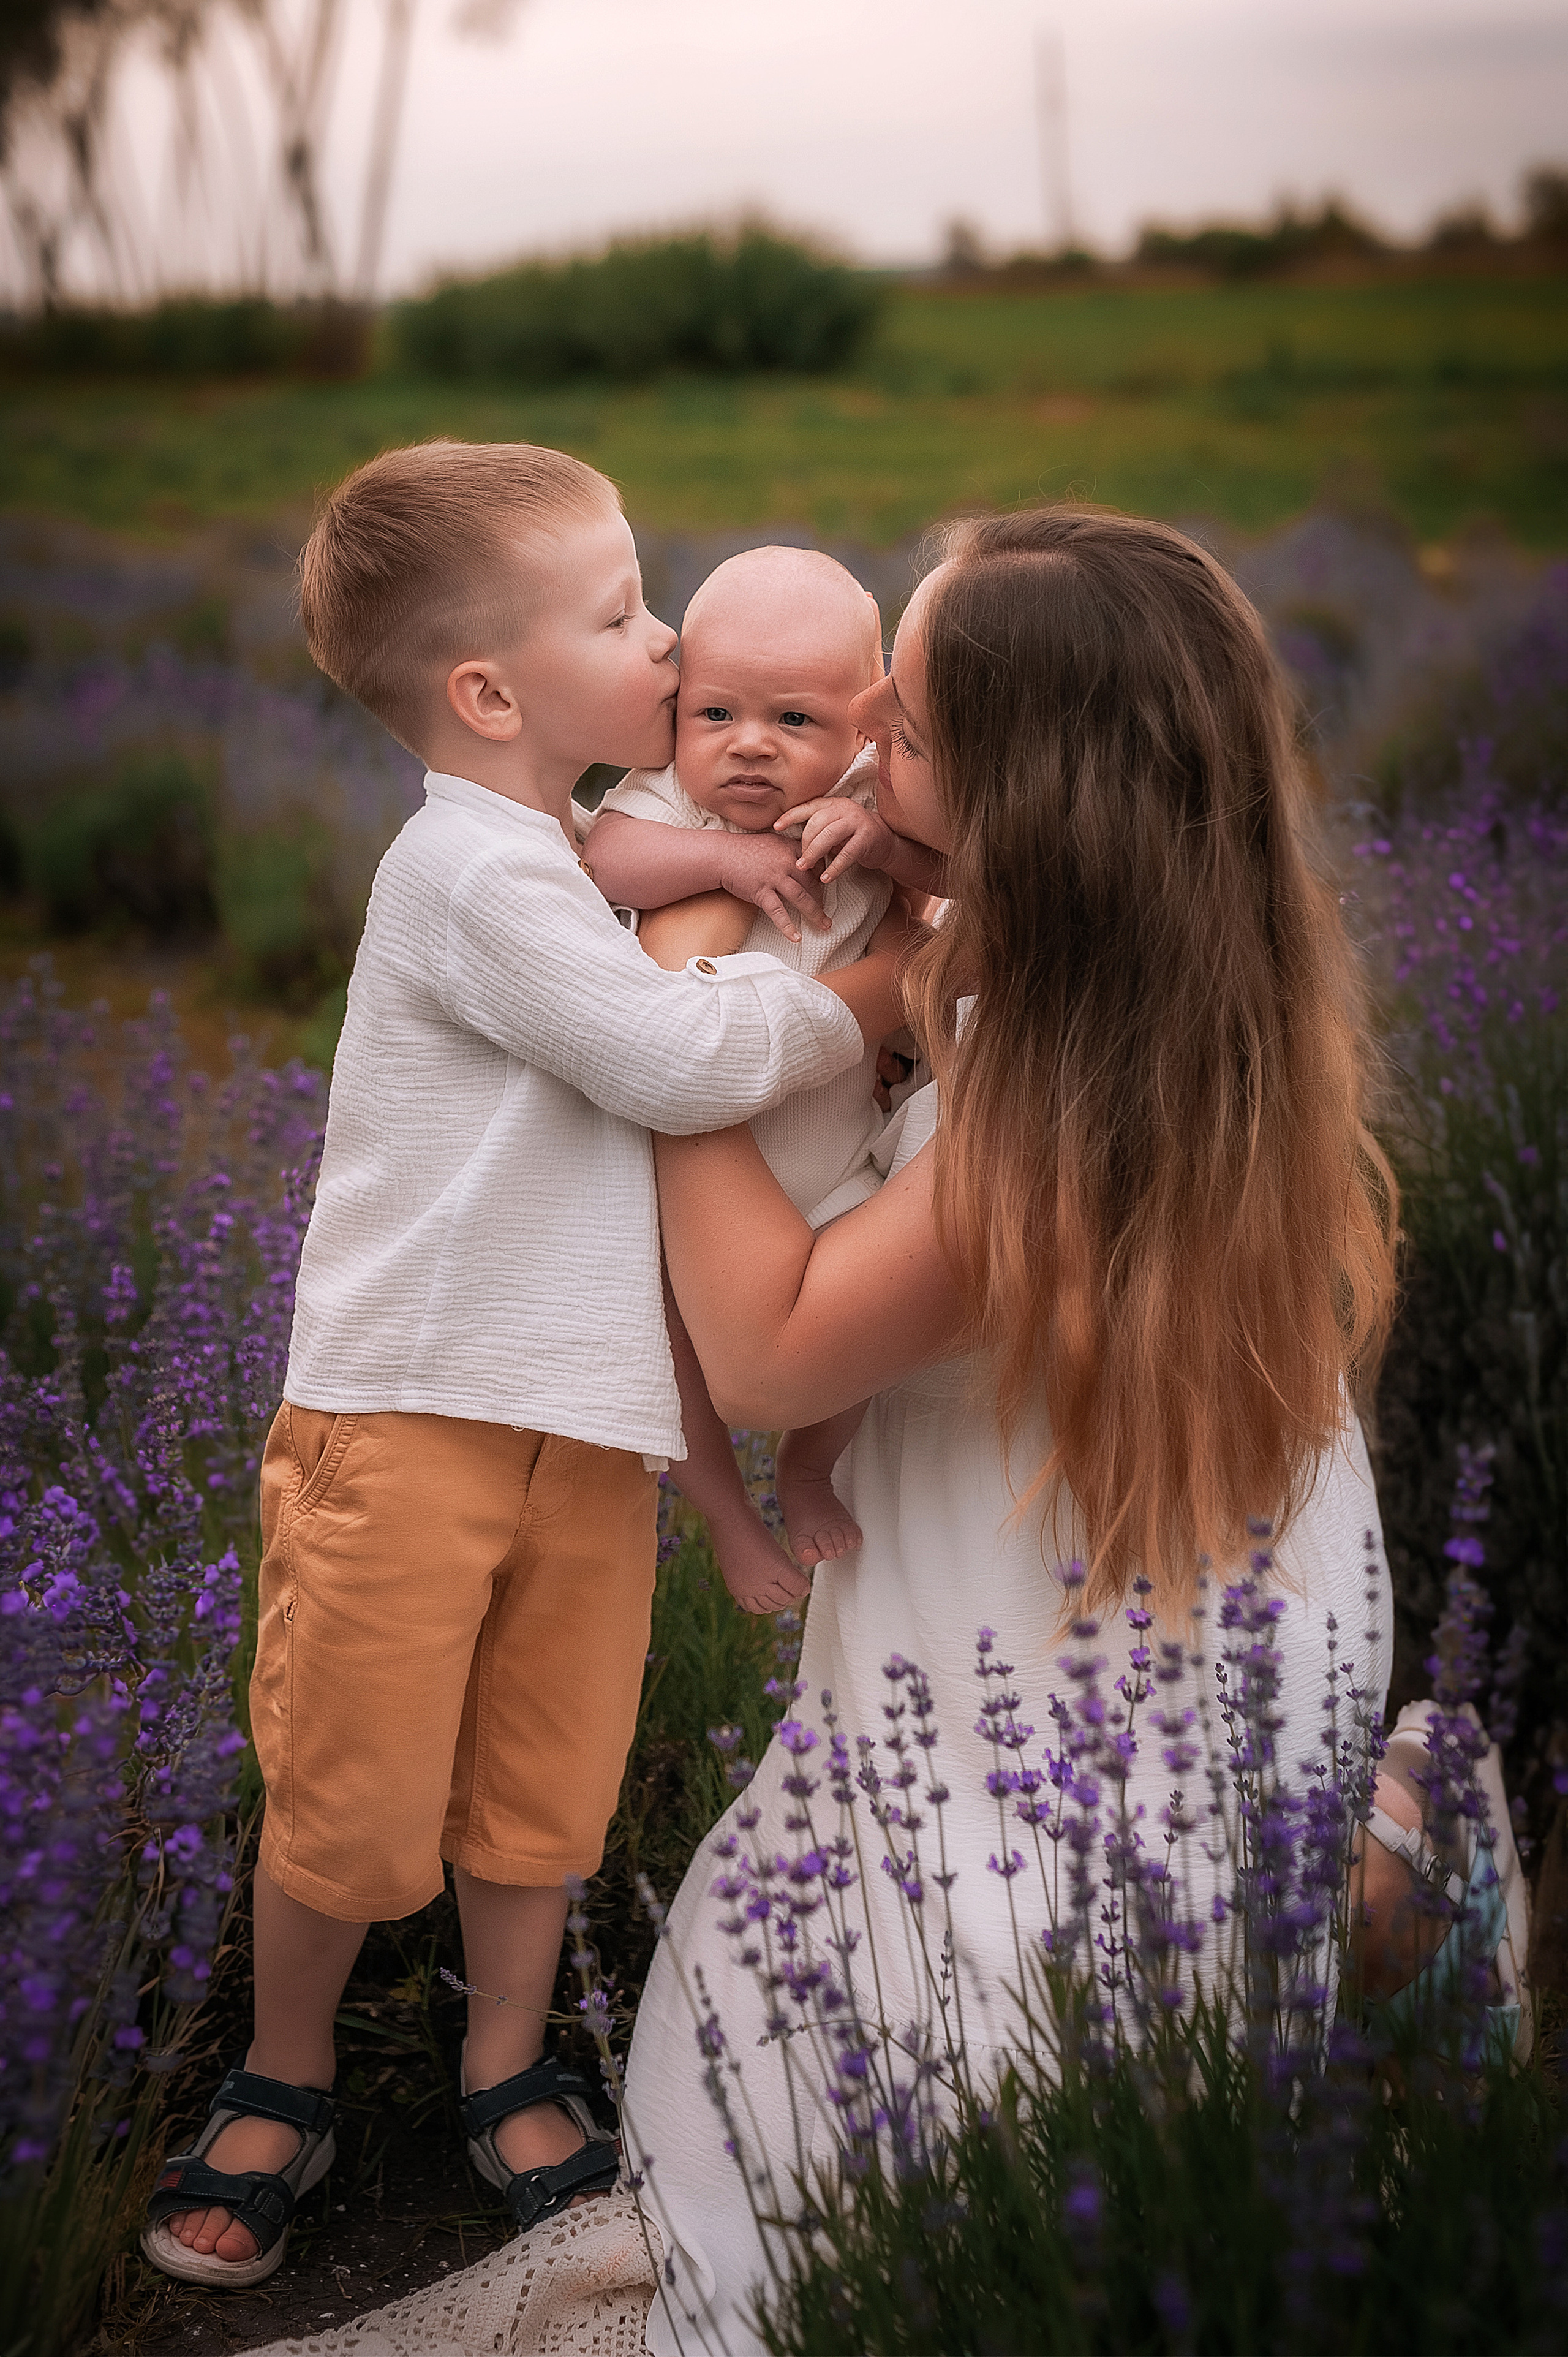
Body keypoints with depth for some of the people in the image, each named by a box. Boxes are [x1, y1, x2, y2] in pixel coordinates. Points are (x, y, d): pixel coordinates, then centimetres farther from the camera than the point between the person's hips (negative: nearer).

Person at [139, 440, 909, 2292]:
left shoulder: (591, 846, 12)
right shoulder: (473, 870, -17)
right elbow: (682, 1059, -21)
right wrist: (881, 992, -9)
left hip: (584, 1417, 8)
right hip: (411, 1413, -7)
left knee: (541, 1784, 16)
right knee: (353, 1798, 5)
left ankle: (509, 2077, 35)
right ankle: (280, 2089, 29)